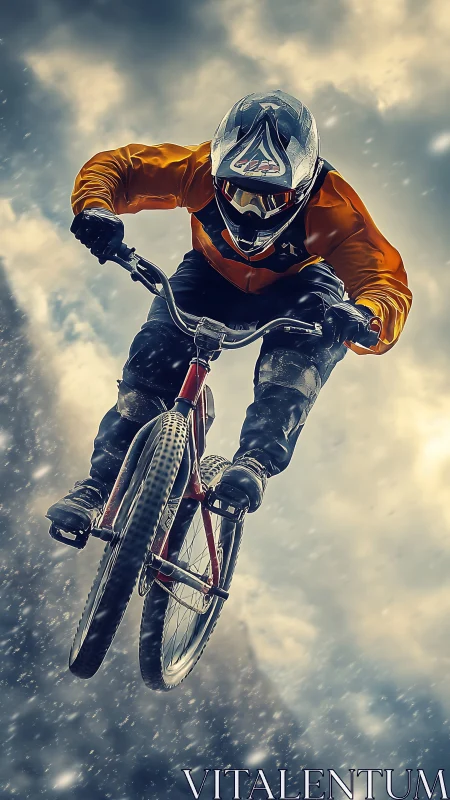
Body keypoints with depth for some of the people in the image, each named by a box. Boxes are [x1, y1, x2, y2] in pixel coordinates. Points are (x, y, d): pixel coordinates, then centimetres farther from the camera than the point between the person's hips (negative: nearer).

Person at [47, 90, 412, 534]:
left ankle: (255, 463, -37)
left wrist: (364, 318, -67)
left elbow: (388, 283, -43)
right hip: (213, 277, 1)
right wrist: (96, 210, -44)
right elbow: (112, 167, -21)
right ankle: (99, 484, -17)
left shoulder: (331, 205, -36)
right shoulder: (202, 168, -32)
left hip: (293, 288, -1)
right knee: (153, 354, -23)